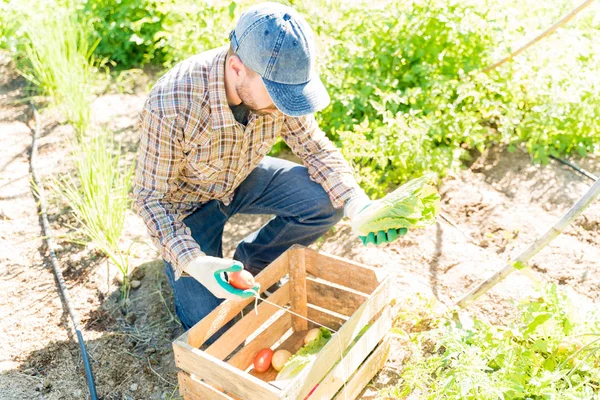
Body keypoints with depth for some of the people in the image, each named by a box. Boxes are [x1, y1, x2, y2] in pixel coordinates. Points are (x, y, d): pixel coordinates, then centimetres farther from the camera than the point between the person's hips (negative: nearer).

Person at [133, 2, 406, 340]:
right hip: (188, 200, -4)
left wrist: (357, 204, -28)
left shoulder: (279, 80, -23)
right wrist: (193, 263, -41)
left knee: (327, 202, -18)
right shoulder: (170, 107, -37)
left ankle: (251, 261, 7)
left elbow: (316, 148, -11)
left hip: (243, 178, 4)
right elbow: (151, 198, -25)